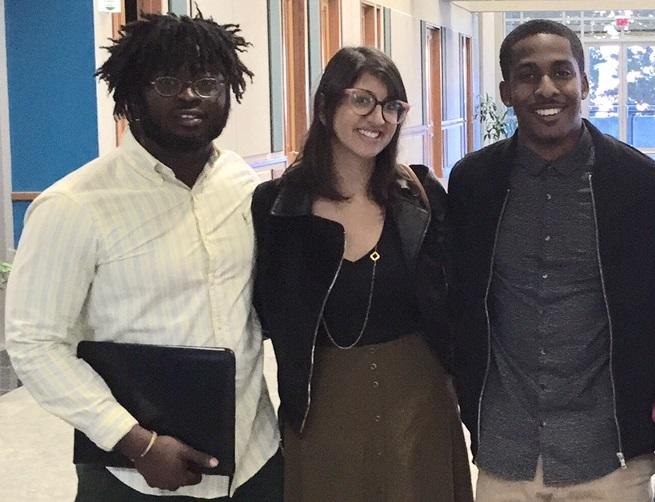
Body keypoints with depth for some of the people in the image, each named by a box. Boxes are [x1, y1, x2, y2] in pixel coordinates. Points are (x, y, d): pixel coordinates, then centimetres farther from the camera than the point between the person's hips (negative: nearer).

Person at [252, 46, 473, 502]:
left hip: (417, 394, 1)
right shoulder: (276, 203, -7)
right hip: (322, 405, -1)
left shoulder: (423, 196, -3)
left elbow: (451, 305, 1)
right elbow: (268, 315, 0)